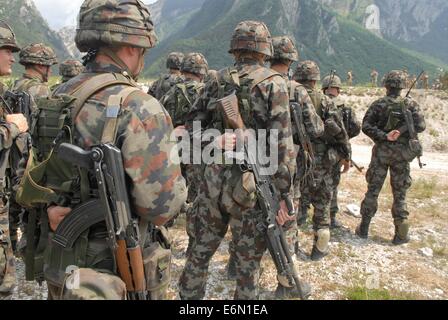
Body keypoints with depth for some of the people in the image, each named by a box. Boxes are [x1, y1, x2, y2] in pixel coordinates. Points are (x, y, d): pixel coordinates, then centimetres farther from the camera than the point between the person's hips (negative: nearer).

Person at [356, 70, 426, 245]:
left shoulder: (378, 104, -3)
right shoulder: (410, 104, -2)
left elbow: (366, 126, -12)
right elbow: (420, 125, -12)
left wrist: (384, 137, -14)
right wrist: (401, 131, -10)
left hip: (381, 152, 0)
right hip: (402, 152, 0)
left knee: (372, 190, 8)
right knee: (399, 194, 7)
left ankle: (364, 229, 14)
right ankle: (401, 235, 11)